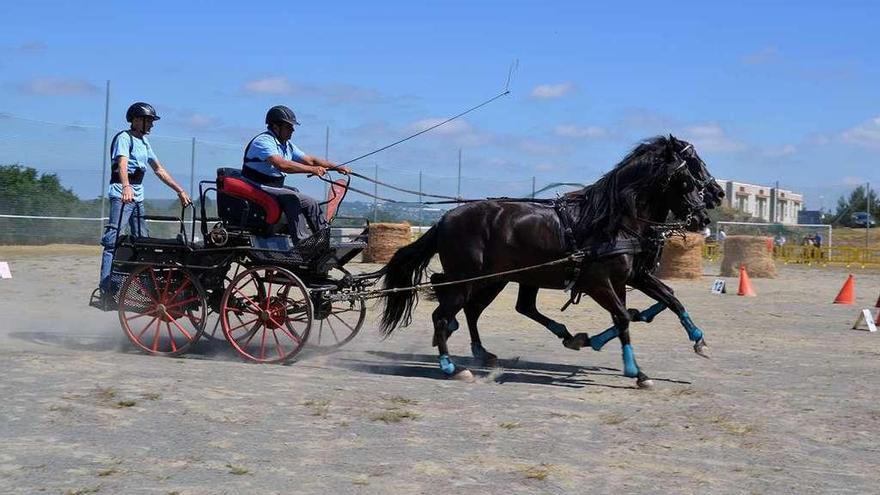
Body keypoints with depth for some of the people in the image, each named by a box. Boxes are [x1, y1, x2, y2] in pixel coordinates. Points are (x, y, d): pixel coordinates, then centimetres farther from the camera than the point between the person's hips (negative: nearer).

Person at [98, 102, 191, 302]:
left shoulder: (144, 142, 21)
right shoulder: (124, 138, -6)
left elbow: (159, 170, 25)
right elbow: (122, 163, -24)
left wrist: (180, 191, 19)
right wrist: (126, 187, -42)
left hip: (138, 197, 9)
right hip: (122, 194, -9)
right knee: (113, 241, -14)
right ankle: (106, 289, -19)